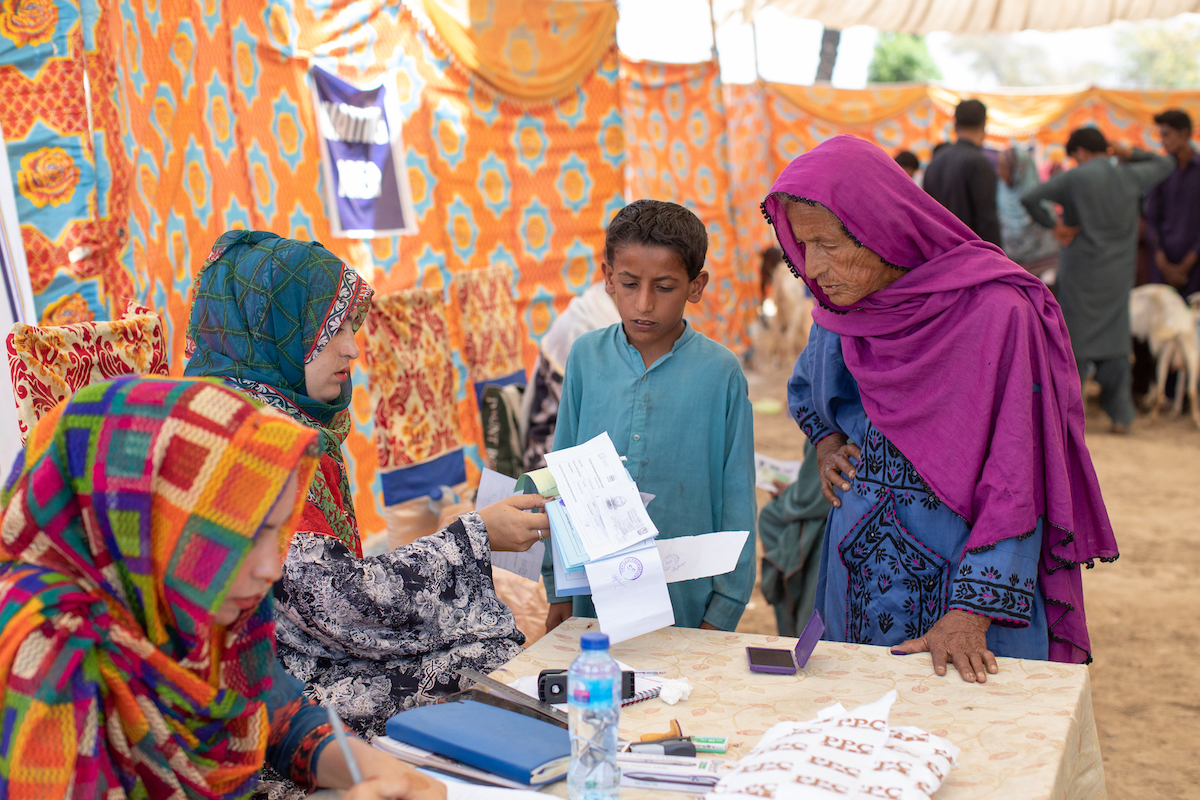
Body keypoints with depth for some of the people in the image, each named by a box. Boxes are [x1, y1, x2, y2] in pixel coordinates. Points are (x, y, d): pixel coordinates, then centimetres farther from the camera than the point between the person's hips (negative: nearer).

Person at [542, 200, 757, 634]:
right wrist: (558, 589, 6)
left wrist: (723, 610, -2)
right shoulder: (586, 356, 0)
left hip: (687, 598, -2)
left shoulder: (720, 372, -8)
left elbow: (737, 498, -3)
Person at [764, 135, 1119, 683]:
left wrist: (970, 615, -23)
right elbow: (807, 388, 24)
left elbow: (1014, 484, -18)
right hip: (860, 573, 5)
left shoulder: (995, 313, -17)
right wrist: (825, 439, 2)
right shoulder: (838, 313, 1)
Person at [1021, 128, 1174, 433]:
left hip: (1081, 270, -3)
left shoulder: (1075, 178, -9)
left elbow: (1029, 198, -16)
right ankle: (1121, 414, 11)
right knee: (1115, 342, 10)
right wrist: (1130, 153, 18)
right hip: (1117, 274, 3)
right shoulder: (1130, 176, 2)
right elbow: (1165, 164, 22)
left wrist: (1054, 226, -7)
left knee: (1075, 341, 4)